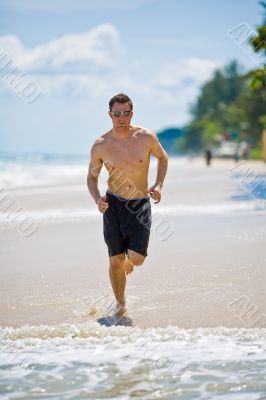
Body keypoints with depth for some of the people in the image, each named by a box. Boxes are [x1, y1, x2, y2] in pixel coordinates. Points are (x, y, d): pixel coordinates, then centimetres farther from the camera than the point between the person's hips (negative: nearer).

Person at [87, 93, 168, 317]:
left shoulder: (146, 137, -8)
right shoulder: (101, 145, -6)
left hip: (140, 205, 0)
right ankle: (120, 304, 23)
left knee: (137, 259, -11)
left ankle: (128, 262, 28)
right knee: (115, 260, 1)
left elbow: (163, 158, 11)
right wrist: (97, 199, -12)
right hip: (113, 205, 0)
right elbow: (92, 177, 7)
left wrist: (158, 185, -3)